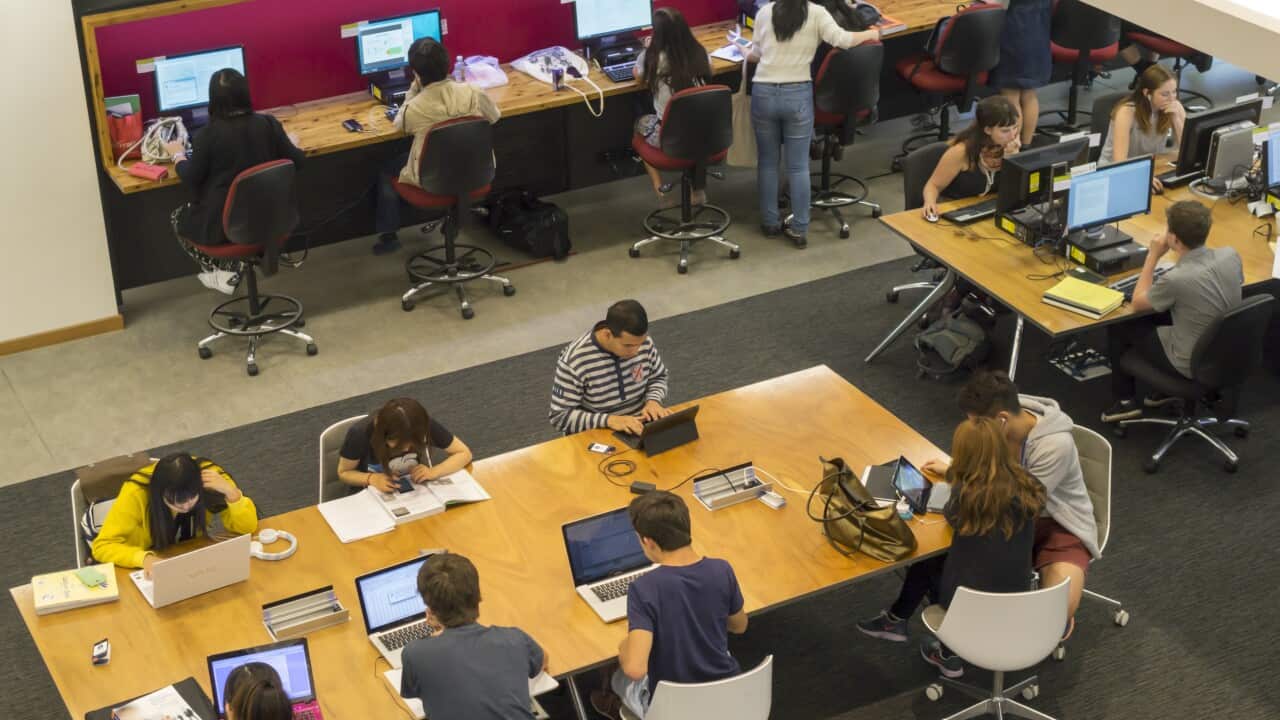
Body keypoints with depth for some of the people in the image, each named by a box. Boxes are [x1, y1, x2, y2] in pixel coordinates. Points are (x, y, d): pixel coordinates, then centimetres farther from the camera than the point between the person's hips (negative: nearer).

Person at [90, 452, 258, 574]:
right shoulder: (137, 493, -29)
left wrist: (230, 491, -35)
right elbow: (102, 546, -26)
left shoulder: (209, 476, -23)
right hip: (147, 571, -1)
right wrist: (144, 558, -42)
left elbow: (248, 526, -19)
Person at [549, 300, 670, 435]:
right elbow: (560, 416, -18)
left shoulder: (644, 342, -7)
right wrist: (608, 420, -27)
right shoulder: (574, 360, -21)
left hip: (640, 429, 4)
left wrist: (653, 400, -10)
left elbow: (658, 378, 11)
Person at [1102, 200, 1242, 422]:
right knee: (1158, 314, 28)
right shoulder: (1231, 255, -14)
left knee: (1118, 325, 14)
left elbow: (1137, 304, -11)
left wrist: (1153, 256, -8)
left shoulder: (1176, 279, -33)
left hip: (1192, 365, -6)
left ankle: (1124, 400, 27)